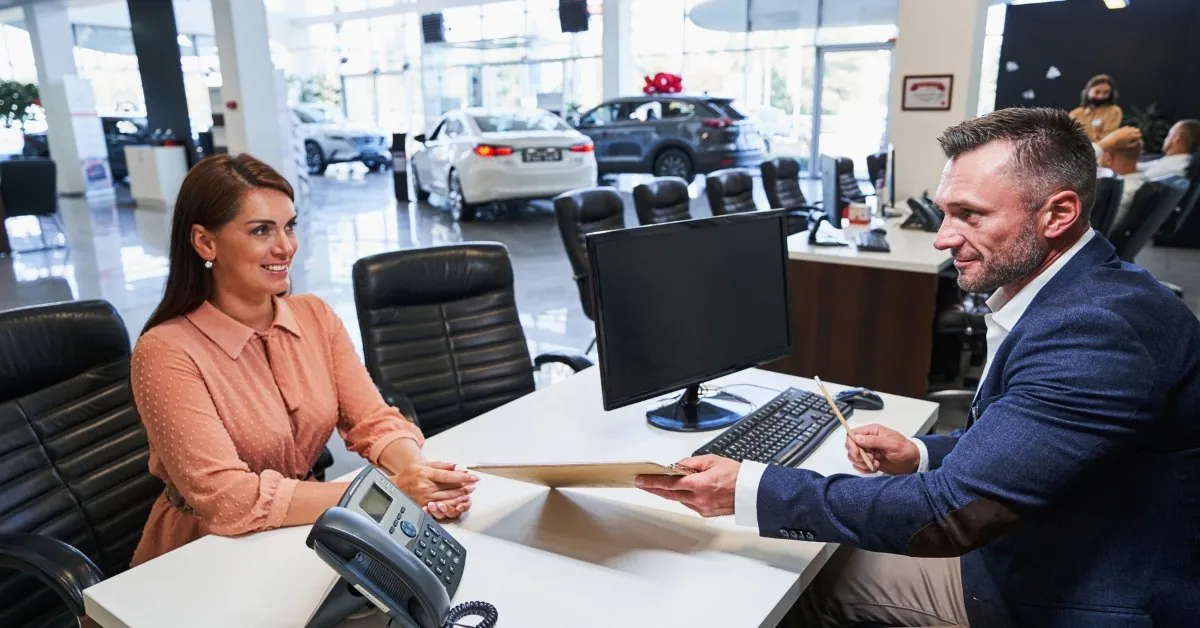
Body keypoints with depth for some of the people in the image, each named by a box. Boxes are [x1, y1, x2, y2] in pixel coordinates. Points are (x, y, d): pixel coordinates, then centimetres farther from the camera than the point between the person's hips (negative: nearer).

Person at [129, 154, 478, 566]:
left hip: (301, 534, 5)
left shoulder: (315, 316, 0)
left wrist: (417, 472, -26)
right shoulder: (167, 352, -17)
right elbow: (225, 498, -23)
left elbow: (375, 422, -5)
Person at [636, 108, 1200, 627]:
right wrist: (920, 455, -5)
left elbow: (951, 510, -33)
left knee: (807, 581, -3)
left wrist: (749, 490, -30)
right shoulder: (1061, 297, 1)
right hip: (1014, 558, 8)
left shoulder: (1098, 328, -29)